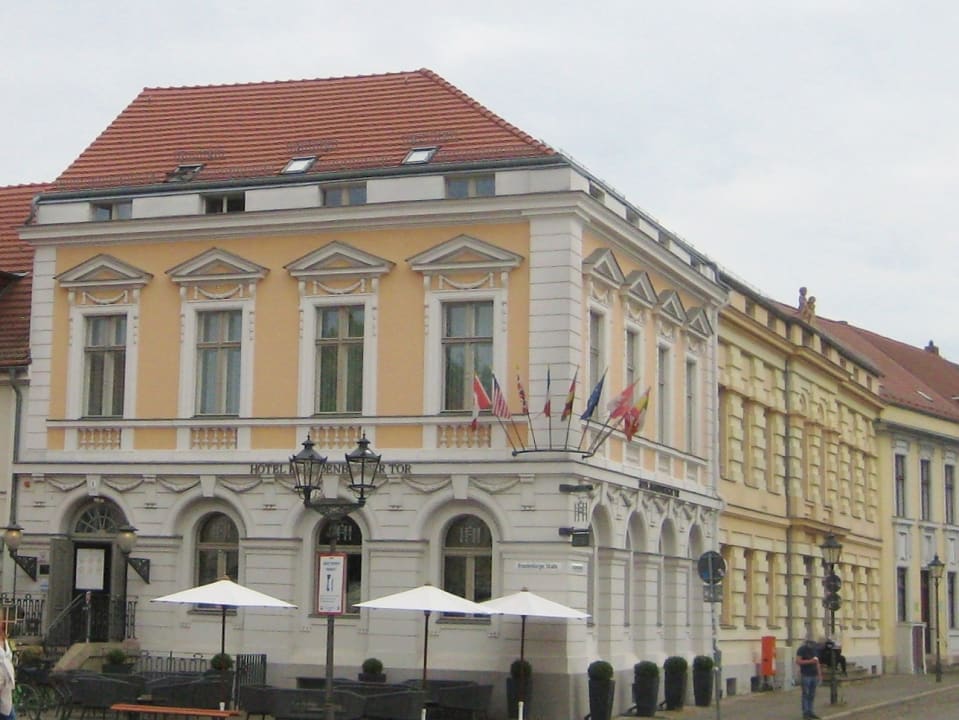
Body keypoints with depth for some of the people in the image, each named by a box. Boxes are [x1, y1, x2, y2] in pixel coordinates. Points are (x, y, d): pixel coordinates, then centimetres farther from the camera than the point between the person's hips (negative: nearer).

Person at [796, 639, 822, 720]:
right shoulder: (801, 650, -4)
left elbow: (817, 662, 18)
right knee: (806, 695, -5)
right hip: (806, 676, -6)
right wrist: (810, 661, -21)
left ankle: (811, 712, 9)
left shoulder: (814, 649, 15)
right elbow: (798, 661, -13)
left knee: (812, 695, 6)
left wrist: (819, 674, 12)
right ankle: (805, 713, -2)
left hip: (814, 675, 6)